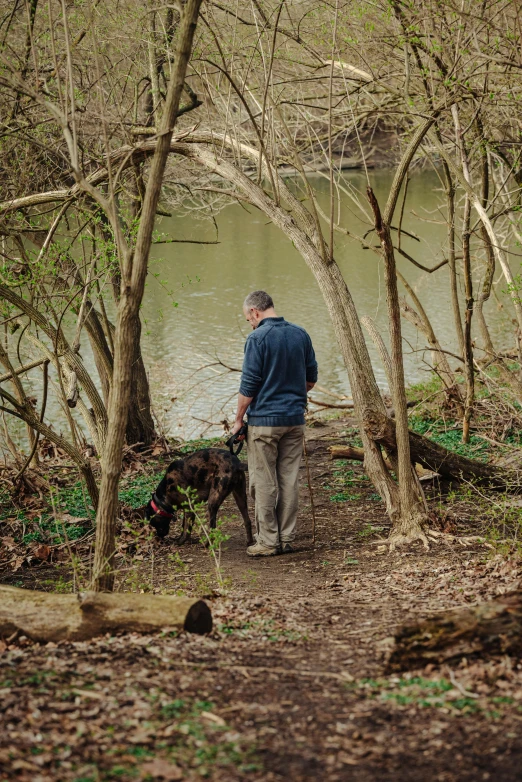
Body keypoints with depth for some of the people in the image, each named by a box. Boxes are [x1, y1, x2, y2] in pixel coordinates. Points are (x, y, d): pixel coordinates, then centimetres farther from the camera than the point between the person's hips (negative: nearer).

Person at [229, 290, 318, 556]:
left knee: (263, 482, 1)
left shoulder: (257, 338, -13)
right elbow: (311, 378, 13)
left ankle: (268, 541, 3)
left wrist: (238, 420, -3)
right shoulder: (300, 334, 6)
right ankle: (287, 539, 13)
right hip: (295, 419, 6)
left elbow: (249, 384, -13)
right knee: (289, 480, 9)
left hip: (264, 419, -6)